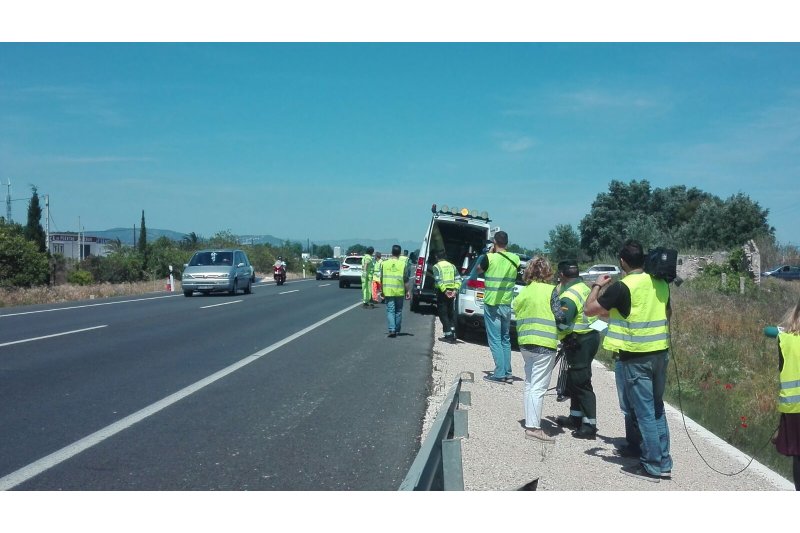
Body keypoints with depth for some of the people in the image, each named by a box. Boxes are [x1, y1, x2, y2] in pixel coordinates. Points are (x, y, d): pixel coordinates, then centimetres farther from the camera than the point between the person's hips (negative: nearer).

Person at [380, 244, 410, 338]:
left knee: (390, 311, 0)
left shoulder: (384, 263, 1)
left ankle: (392, 330, -14)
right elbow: (406, 280, -3)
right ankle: (397, 330, 20)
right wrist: (408, 291, 4)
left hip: (388, 291, 0)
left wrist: (382, 290, 16)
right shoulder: (403, 264, -4)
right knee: (398, 311, 13)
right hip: (399, 292, 0)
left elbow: (381, 279, 6)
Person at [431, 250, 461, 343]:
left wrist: (444, 291, -20)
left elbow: (438, 281, -18)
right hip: (451, 292, 5)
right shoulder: (452, 266, 14)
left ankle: (448, 336, -5)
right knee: (451, 315, 13)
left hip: (442, 293, -5)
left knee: (443, 315, 0)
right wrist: (455, 290, -5)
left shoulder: (436, 266, -4)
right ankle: (452, 336, 12)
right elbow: (458, 280, 4)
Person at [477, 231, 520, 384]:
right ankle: (507, 373, 16)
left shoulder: (490, 258, -13)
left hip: (492, 304, -5)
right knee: (505, 339, 15)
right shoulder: (515, 259, 0)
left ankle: (500, 374, -4)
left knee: (495, 340, -1)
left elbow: (479, 270, 5)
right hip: (507, 304, 5)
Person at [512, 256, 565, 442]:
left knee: (529, 385, 15)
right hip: (544, 343, -6)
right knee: (538, 387, -6)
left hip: (525, 343, 6)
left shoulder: (524, 291, 8)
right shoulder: (550, 290, -8)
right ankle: (533, 427, -7)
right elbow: (560, 316, -11)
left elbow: (515, 308, 8)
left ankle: (530, 423, 20)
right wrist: (566, 315, 10)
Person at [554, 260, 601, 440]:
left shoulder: (569, 296, -21)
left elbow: (562, 324, -28)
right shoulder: (584, 287, 9)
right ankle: (575, 417, 30)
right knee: (574, 380, 20)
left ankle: (590, 425, -2)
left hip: (579, 342, -10)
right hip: (591, 336, 10)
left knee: (581, 383, -5)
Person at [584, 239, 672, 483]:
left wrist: (597, 285, 4)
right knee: (658, 409, 16)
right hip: (661, 352, 7)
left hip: (636, 357, -6)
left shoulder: (622, 287, -14)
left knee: (645, 412, 0)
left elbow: (590, 309, -10)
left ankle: (652, 467, 6)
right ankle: (664, 463, 22)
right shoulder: (660, 283, 5)